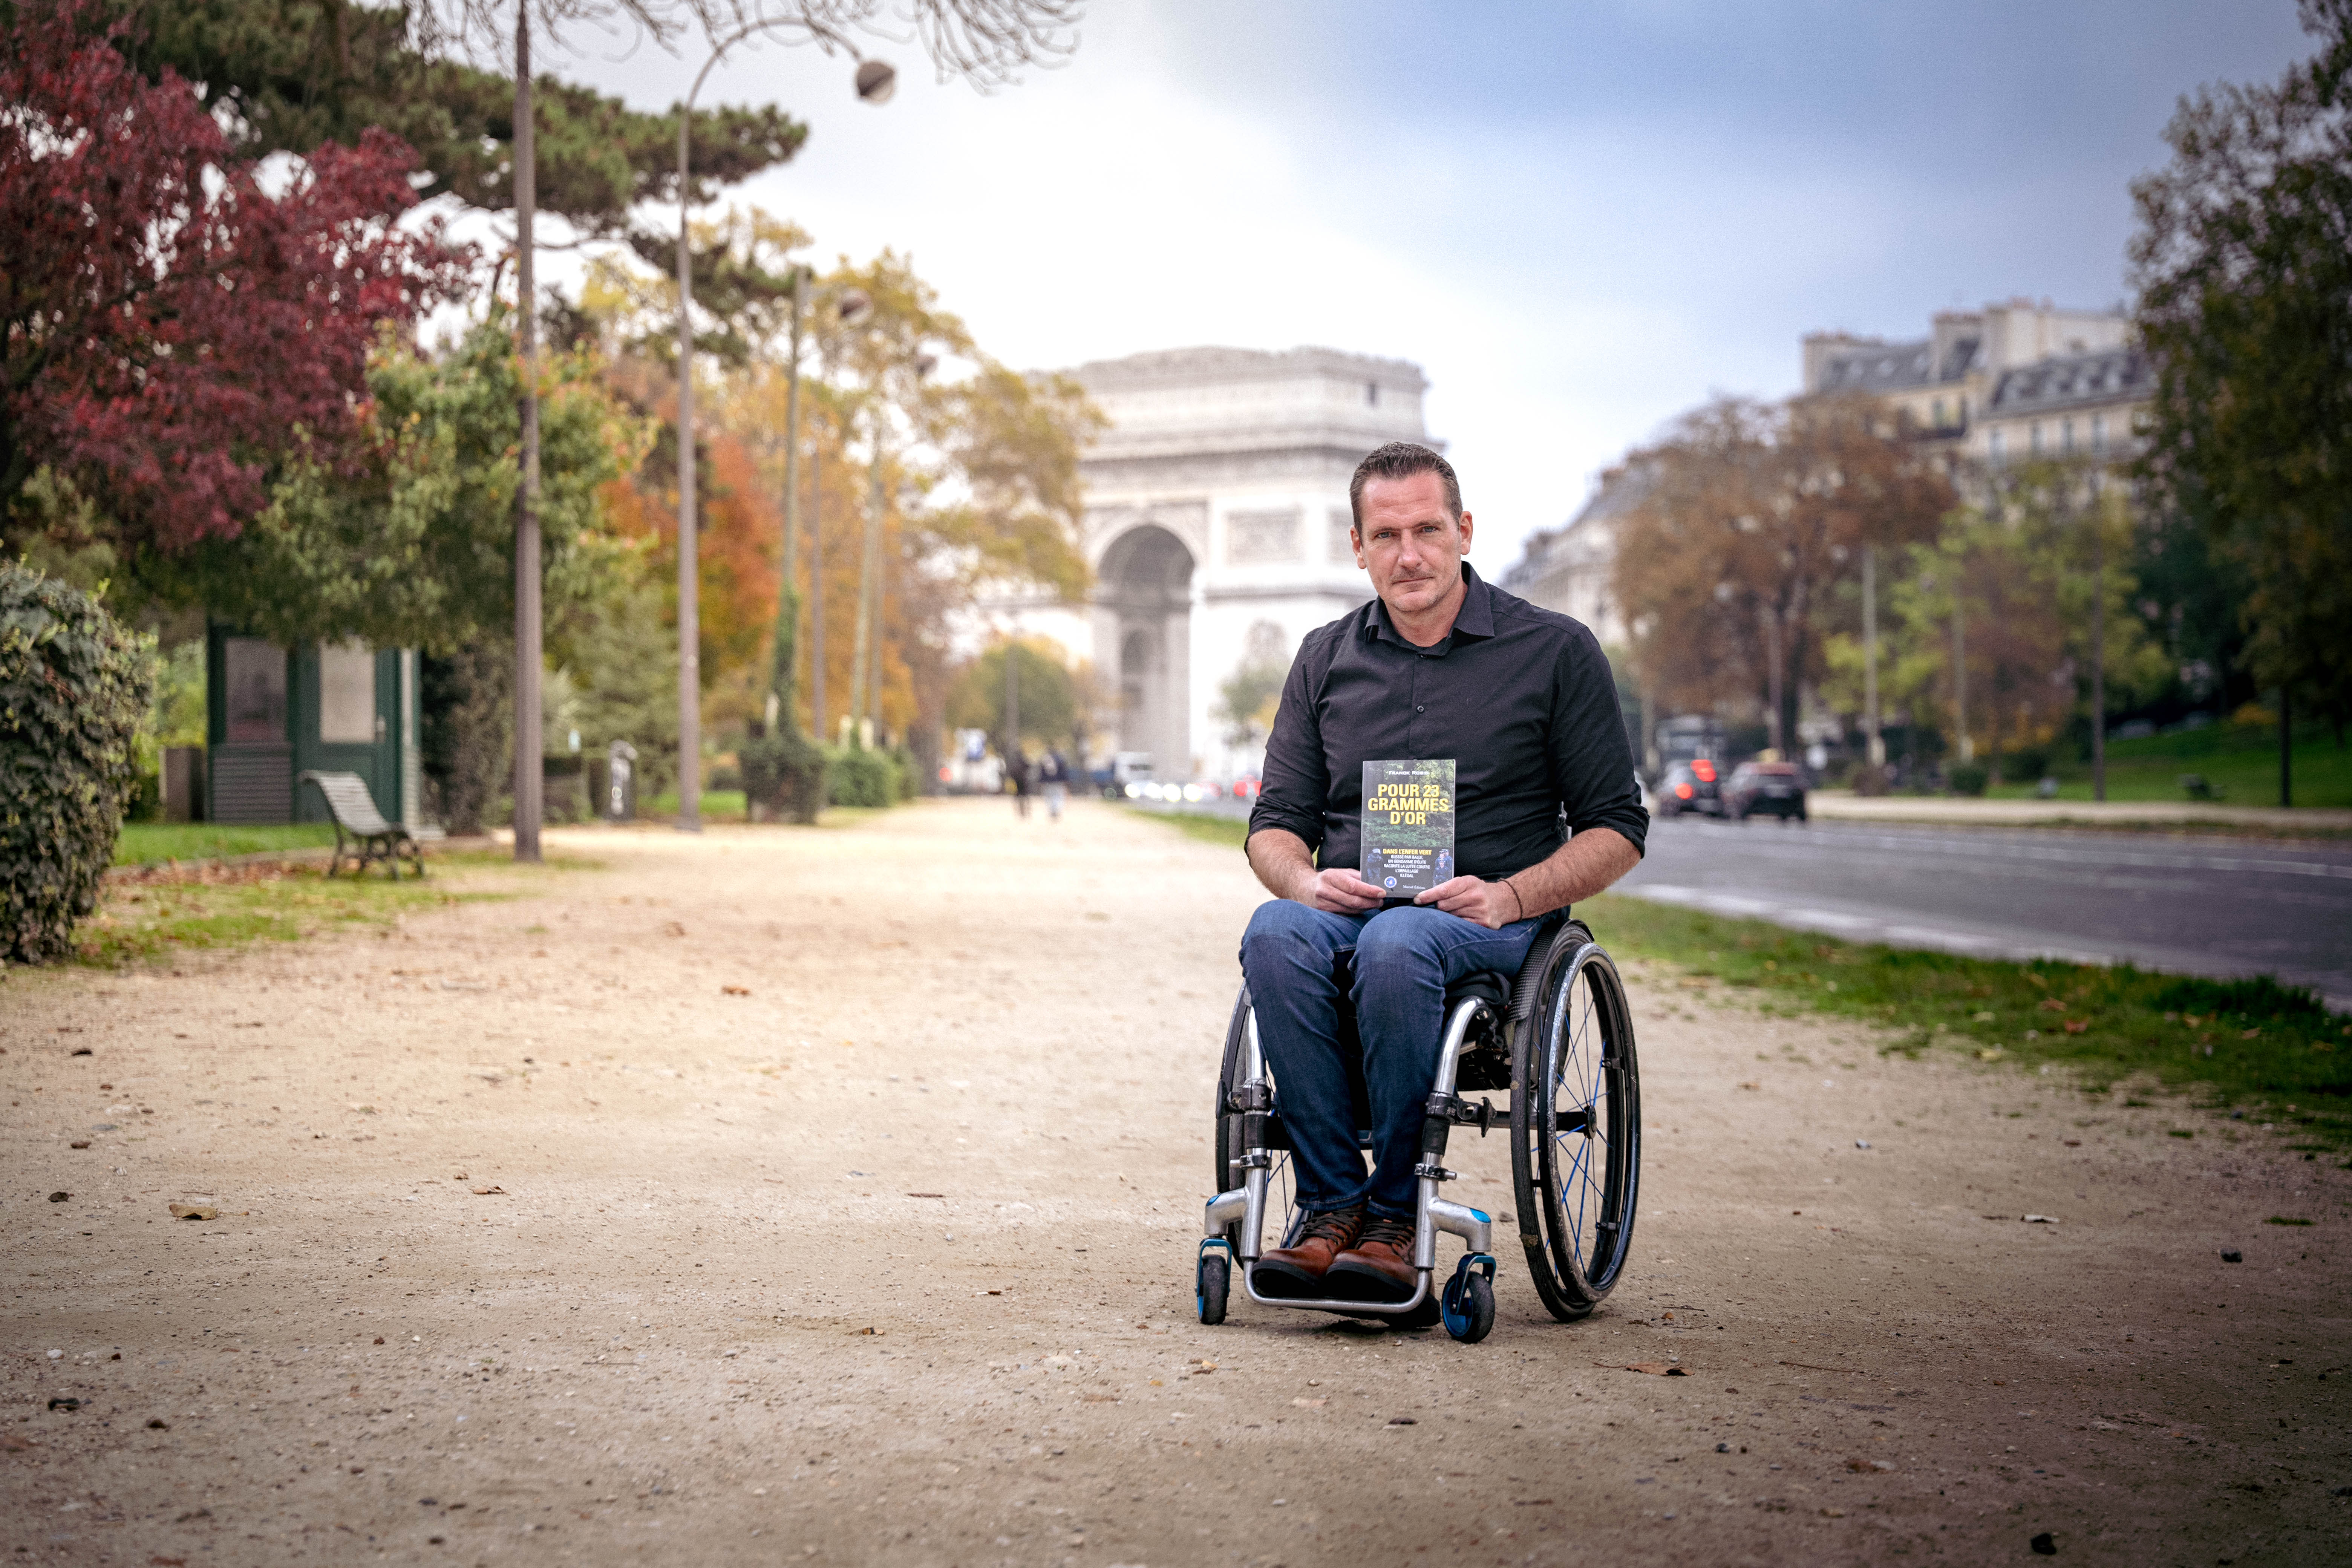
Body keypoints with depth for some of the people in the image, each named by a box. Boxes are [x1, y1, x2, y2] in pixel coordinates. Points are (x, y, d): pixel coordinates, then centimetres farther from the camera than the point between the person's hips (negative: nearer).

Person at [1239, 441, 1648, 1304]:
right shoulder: (1325, 658, 15)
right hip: (1348, 907, 3)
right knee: (1274, 932, -33)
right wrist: (1308, 881, -9)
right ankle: (1331, 1204, -29)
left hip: (1492, 921, -3)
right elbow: (1276, 822, 16)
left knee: (1395, 945, -38)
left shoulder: (1555, 651, 5)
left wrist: (1511, 897, -14)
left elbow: (1618, 828, 4)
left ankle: (1394, 1214, -25)